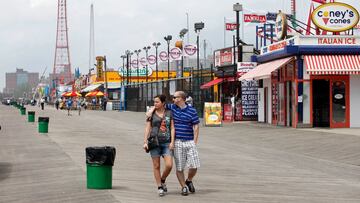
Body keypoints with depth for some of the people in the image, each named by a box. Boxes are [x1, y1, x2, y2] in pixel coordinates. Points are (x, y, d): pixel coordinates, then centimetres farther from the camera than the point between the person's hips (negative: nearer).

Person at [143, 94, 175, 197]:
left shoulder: (169, 113, 7)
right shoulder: (152, 114, 6)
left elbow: (172, 128, 6)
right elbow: (147, 128, 5)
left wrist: (172, 142, -3)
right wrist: (145, 142, -4)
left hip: (166, 142, 0)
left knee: (169, 165, -9)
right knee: (156, 166, 1)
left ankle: (163, 180, 18)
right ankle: (159, 187, 11)